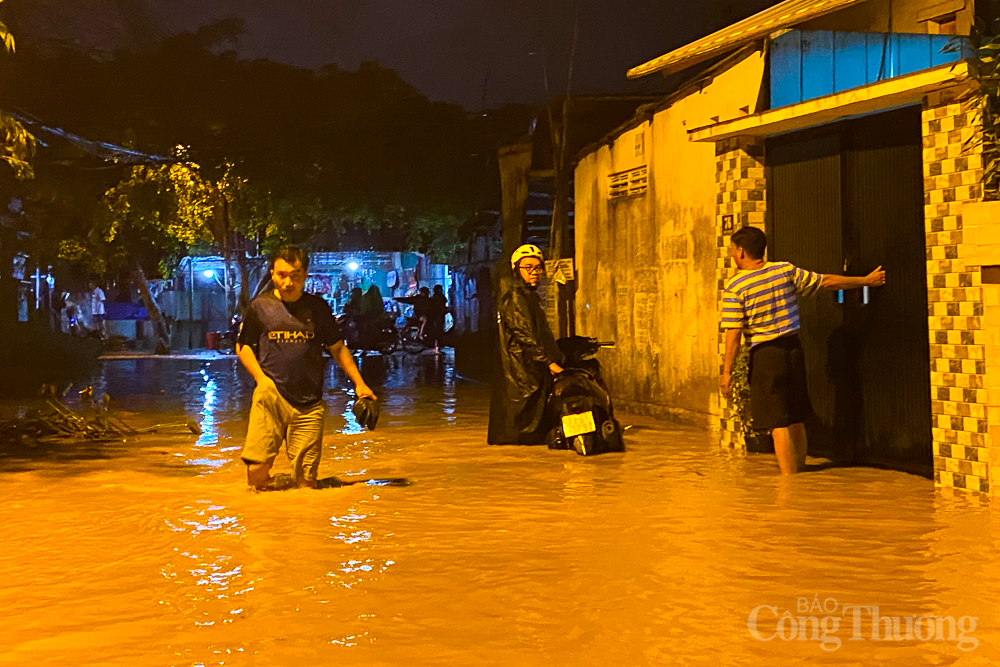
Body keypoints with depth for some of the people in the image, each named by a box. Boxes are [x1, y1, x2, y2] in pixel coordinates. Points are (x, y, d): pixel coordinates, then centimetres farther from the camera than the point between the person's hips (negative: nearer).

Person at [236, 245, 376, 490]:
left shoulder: (318, 307, 8)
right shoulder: (261, 306, 4)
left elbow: (337, 348, 18)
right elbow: (243, 347, 13)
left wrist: (359, 383, 12)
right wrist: (261, 377, -2)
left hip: (309, 405, 1)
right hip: (271, 399, -1)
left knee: (306, 482, -4)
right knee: (256, 471, -14)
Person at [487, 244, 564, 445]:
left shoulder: (530, 295, 21)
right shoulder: (514, 296, -10)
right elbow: (524, 334, -19)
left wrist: (556, 358, 13)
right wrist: (549, 362, -22)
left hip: (534, 367, 10)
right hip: (521, 366, -10)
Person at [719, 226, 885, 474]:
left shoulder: (734, 288, -10)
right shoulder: (785, 270, 2)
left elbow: (734, 334, -13)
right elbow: (827, 282, 8)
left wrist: (727, 372, -8)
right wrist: (866, 280, 20)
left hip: (765, 354, -5)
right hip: (793, 349, 5)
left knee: (778, 425, -3)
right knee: (796, 422, 14)